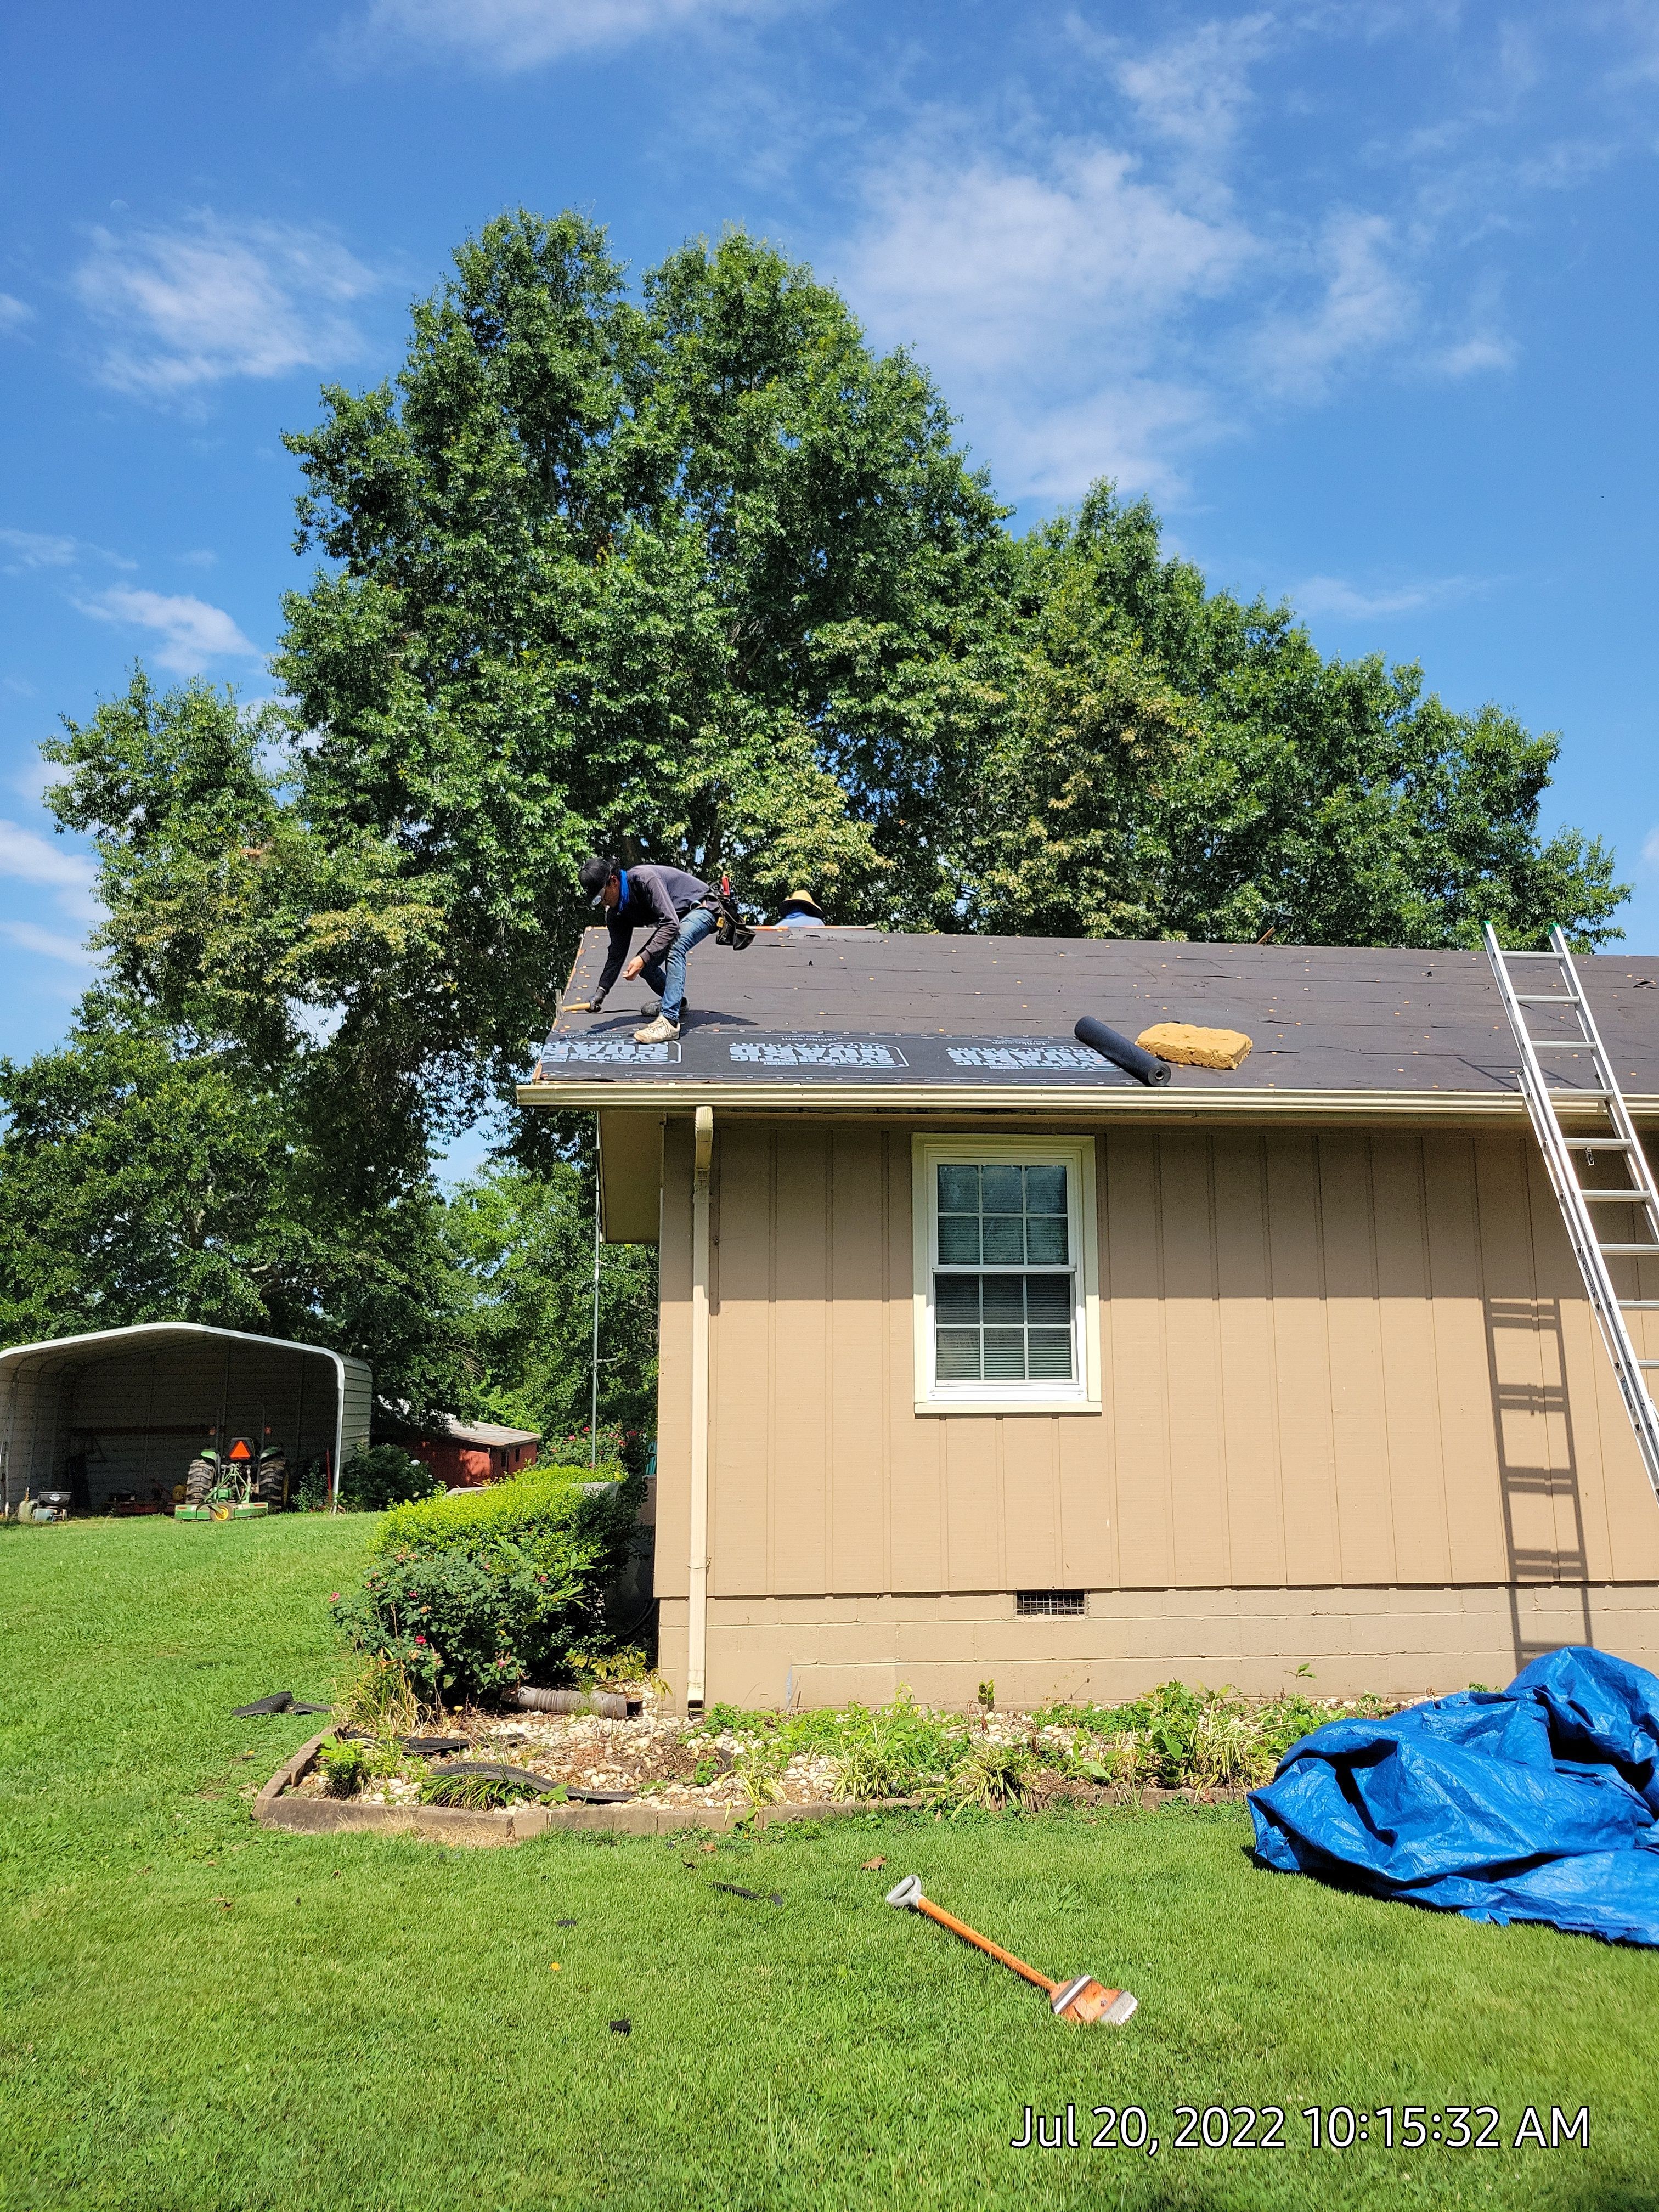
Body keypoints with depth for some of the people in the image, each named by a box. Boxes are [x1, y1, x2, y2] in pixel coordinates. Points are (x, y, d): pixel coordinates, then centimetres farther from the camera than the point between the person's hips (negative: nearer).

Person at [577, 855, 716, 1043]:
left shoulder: (644, 878, -32)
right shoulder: (616, 912, -6)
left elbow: (670, 924, -37)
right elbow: (616, 953, -1)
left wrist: (644, 958, -42)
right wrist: (602, 990, -11)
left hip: (701, 908, -9)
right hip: (677, 918, 9)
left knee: (674, 947, -34)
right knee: (643, 965, 0)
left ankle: (669, 1022, -37)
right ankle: (677, 1002, 28)